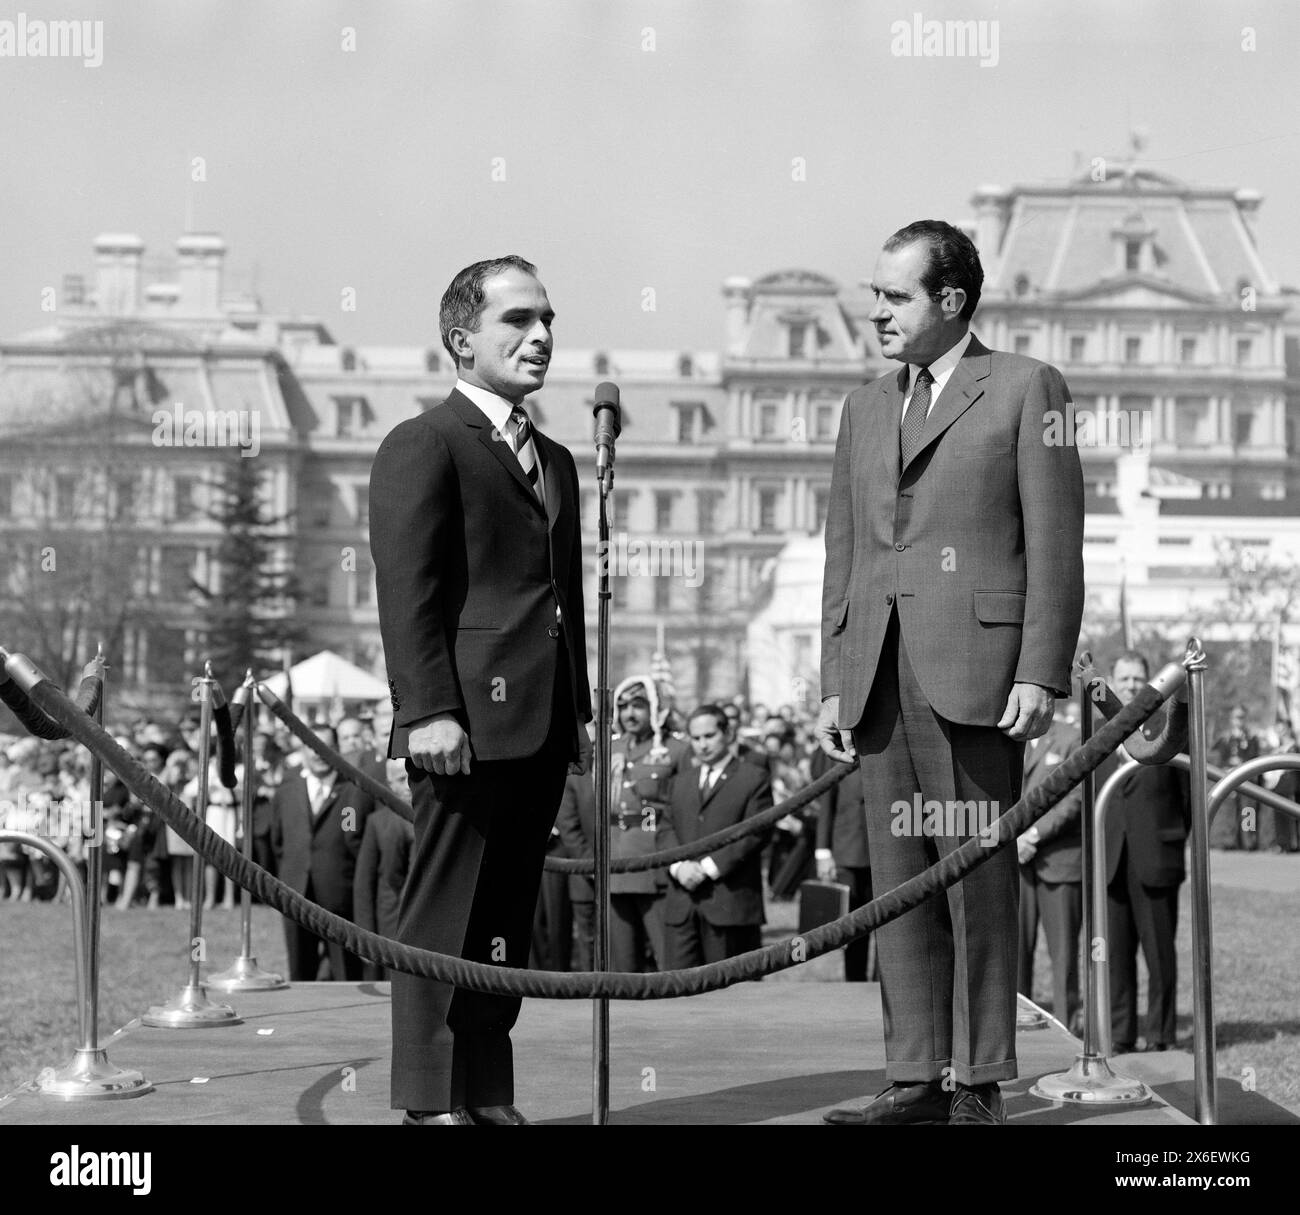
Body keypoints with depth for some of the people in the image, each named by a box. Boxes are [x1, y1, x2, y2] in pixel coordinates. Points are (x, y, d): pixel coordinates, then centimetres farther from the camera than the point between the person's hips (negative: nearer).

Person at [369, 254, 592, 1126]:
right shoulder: (422, 447, -4)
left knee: (509, 920, 10)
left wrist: (578, 714, 15)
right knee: (446, 916, -4)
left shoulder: (556, 462, 22)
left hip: (540, 727, 8)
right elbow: (406, 591, -11)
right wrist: (428, 712, -18)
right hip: (468, 721, -8)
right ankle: (431, 1102, 0)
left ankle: (489, 1094, 15)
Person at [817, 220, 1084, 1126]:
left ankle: (980, 1084, 0)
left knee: (978, 879, -4)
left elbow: (1056, 546, -3)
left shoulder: (1026, 390, 3)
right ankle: (916, 1078, 8)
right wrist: (835, 684, 12)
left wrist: (1041, 675, -11)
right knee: (898, 882, 4)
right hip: (881, 676, 6)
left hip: (974, 674, -5)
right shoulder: (867, 409, 20)